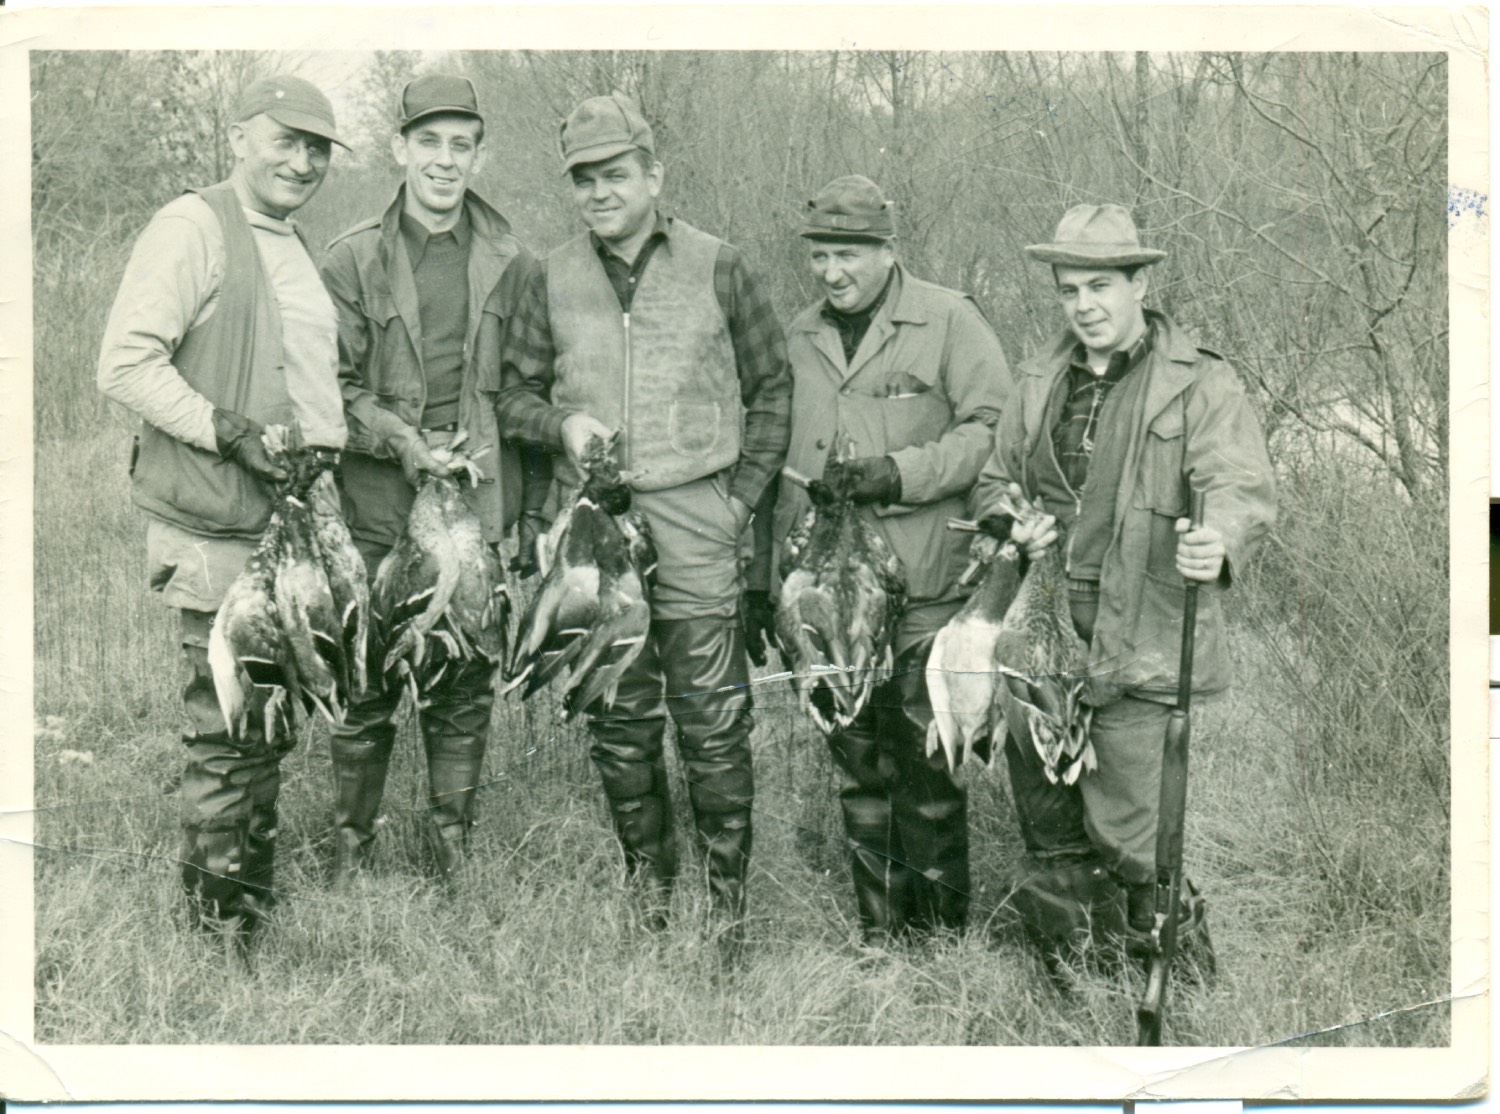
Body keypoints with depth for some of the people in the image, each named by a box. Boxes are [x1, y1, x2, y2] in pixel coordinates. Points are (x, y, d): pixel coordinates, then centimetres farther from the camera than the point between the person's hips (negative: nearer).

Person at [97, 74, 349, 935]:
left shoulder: (296, 251, 19)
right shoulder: (194, 228, -10)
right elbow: (126, 364, -18)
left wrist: (327, 451, 16)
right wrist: (230, 431, -21)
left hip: (294, 524, 9)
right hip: (218, 531, -9)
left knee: (270, 723, 16)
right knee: (225, 723, -4)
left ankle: (259, 887, 28)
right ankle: (219, 906, 8)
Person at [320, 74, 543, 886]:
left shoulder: (511, 263, 7)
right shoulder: (354, 259, 1)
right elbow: (333, 383, 1)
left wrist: (521, 502, 1)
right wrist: (398, 438, -15)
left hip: (480, 506, 2)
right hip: (379, 506, -1)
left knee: (465, 688, 7)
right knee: (366, 683, 1)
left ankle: (453, 854, 19)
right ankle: (349, 851, 15)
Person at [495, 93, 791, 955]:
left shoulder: (717, 269, 4)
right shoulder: (554, 282, 10)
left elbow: (772, 390, 8)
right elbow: (515, 394, 17)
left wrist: (743, 494, 0)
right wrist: (560, 423, -5)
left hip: (695, 523, -3)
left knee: (714, 722, -4)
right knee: (619, 724, 7)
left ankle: (730, 894, 8)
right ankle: (650, 886, 21)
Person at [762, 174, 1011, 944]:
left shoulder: (947, 320, -1)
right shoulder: (800, 339, 15)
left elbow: (994, 429, -6)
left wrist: (904, 473, -15)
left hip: (924, 590, -5)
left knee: (926, 757, -3)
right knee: (854, 756, 8)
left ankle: (939, 930, 8)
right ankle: (875, 925, 17)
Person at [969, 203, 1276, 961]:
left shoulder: (1201, 385, -2)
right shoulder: (1042, 381, 15)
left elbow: (1244, 486, -14)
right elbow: (993, 479, 26)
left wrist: (1219, 539, -38)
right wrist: (1013, 523, 2)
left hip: (1139, 648, -5)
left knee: (1125, 834, -3)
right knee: (1049, 829, 11)